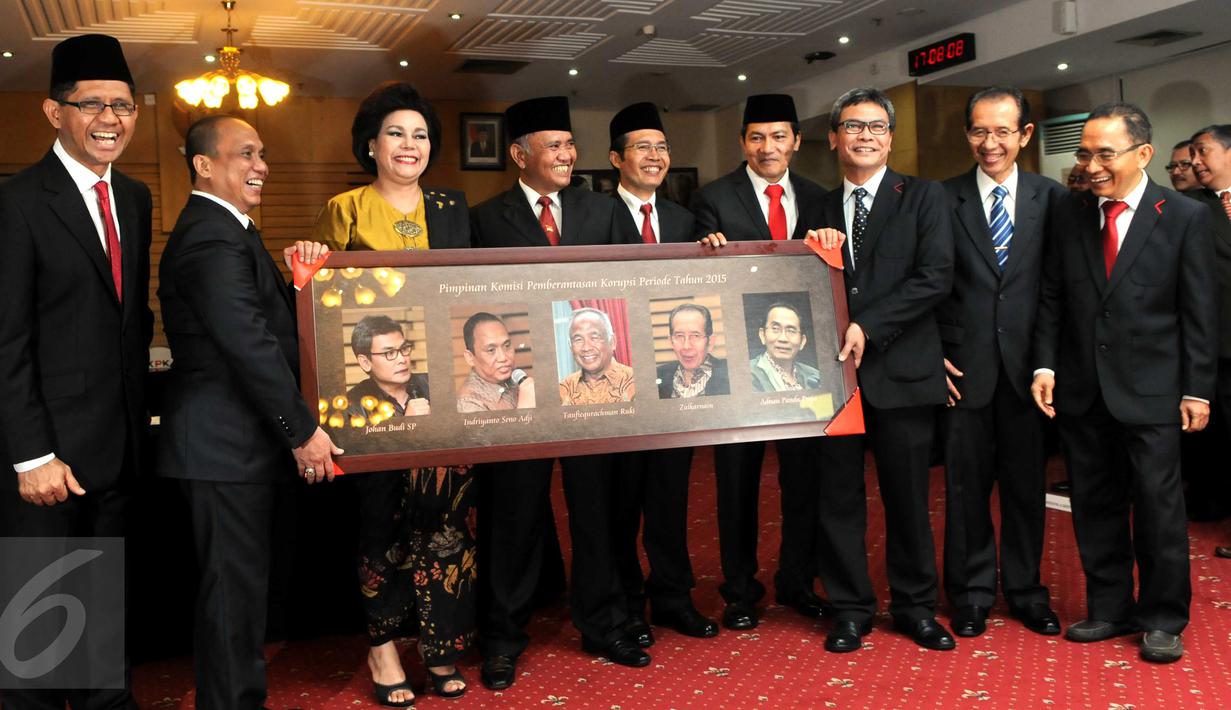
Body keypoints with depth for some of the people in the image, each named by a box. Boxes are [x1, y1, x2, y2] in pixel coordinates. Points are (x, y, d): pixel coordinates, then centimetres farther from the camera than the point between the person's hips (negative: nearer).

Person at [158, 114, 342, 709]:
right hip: (227, 442, -11)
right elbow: (250, 344, -23)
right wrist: (303, 430, -19)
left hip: (231, 437, 11)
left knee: (239, 579, 18)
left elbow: (270, 317, 15)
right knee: (235, 582, -1)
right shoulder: (212, 240, -18)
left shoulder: (225, 230, 17)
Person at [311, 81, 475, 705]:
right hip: (374, 388, -3)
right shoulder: (344, 210, 2)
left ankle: (438, 644, 19)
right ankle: (383, 645, 19)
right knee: (383, 516, 3)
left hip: (444, 388, 3)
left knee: (444, 514, 5)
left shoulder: (451, 210, 12)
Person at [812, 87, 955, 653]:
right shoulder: (818, 208, 13)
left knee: (908, 496, 7)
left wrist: (868, 327, -16)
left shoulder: (924, 197, 3)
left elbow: (935, 276, -9)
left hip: (902, 368, -2)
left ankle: (915, 606, 24)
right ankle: (850, 608, 20)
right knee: (838, 495, 6)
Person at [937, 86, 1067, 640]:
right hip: (964, 366, -1)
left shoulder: (1053, 198, 4)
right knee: (966, 484, 7)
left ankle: (1025, 589, 27)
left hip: (1027, 366, 1)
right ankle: (971, 594, 23)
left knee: (1027, 483, 10)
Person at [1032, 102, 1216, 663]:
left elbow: (1199, 312, -3)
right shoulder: (1071, 216, 6)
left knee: (1158, 507, 3)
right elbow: (1052, 297, 8)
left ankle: (1163, 619, 18)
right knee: (1094, 506, 10)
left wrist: (1197, 389, -5)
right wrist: (1046, 365, -1)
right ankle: (1110, 608, 24)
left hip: (1150, 392, -3)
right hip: (1082, 391, 3)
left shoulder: (1186, 217, -3)